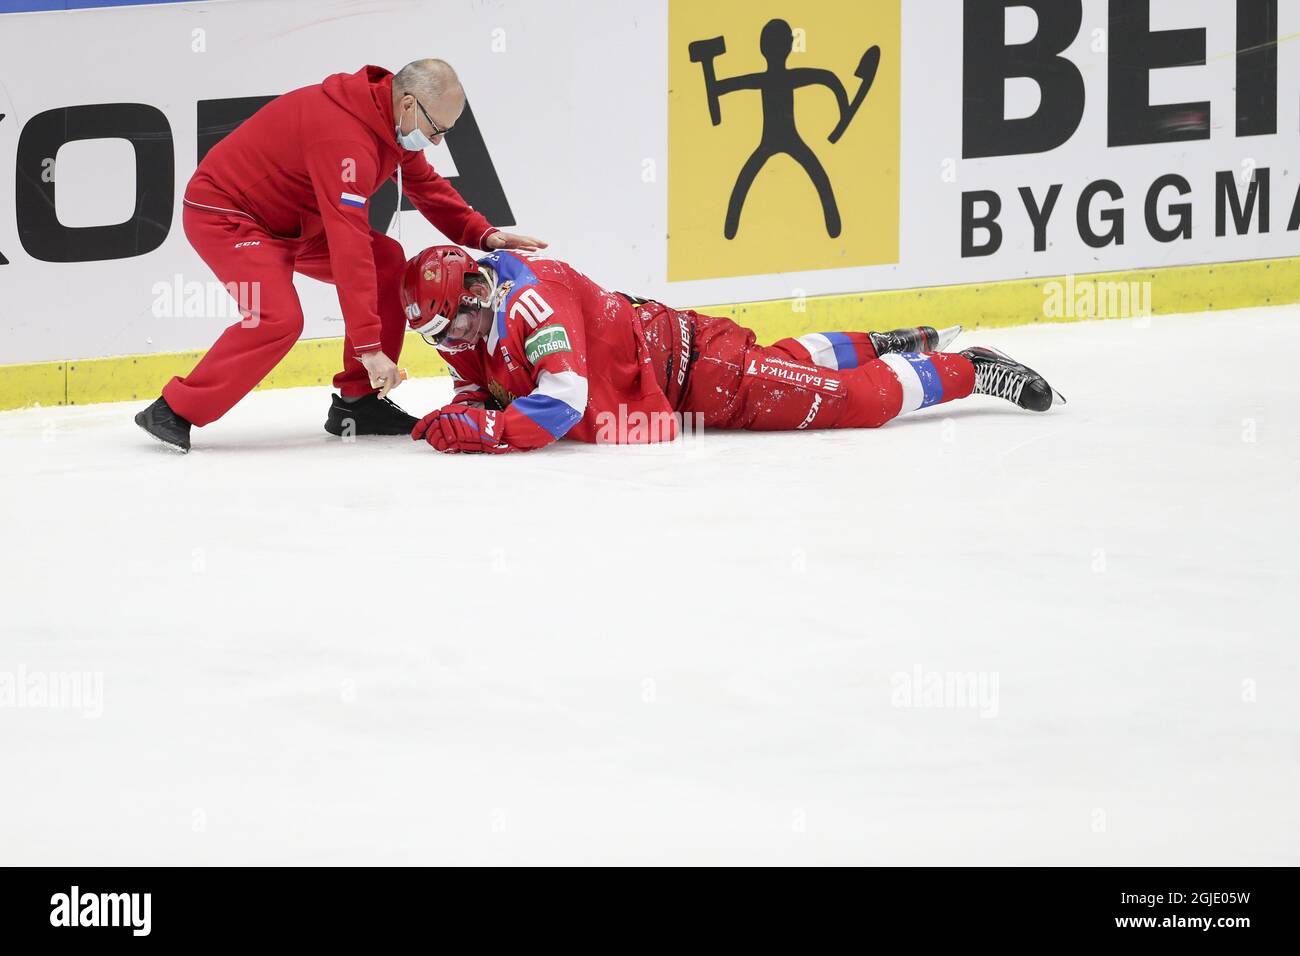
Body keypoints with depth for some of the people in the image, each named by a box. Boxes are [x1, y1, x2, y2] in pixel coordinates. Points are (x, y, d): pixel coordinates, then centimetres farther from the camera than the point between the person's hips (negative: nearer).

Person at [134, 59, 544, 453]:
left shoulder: (393, 121, -4)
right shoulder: (346, 138, -34)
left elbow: (427, 187, 15)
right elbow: (348, 249, -37)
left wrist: (483, 235, 0)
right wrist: (369, 347, -38)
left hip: (287, 218, 10)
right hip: (225, 214, -10)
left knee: (387, 262, 3)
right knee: (278, 318, -28)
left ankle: (357, 402, 8)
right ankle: (174, 412, -17)